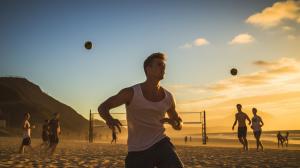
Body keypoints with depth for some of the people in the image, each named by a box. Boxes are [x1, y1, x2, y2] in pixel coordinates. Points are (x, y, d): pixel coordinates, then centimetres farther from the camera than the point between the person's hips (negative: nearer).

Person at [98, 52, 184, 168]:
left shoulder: (168, 97, 3)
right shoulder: (132, 93, -9)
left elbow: (179, 124, 17)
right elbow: (102, 107, -2)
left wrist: (175, 123, -9)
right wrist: (109, 119, -26)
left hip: (161, 143, 2)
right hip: (138, 151, -2)